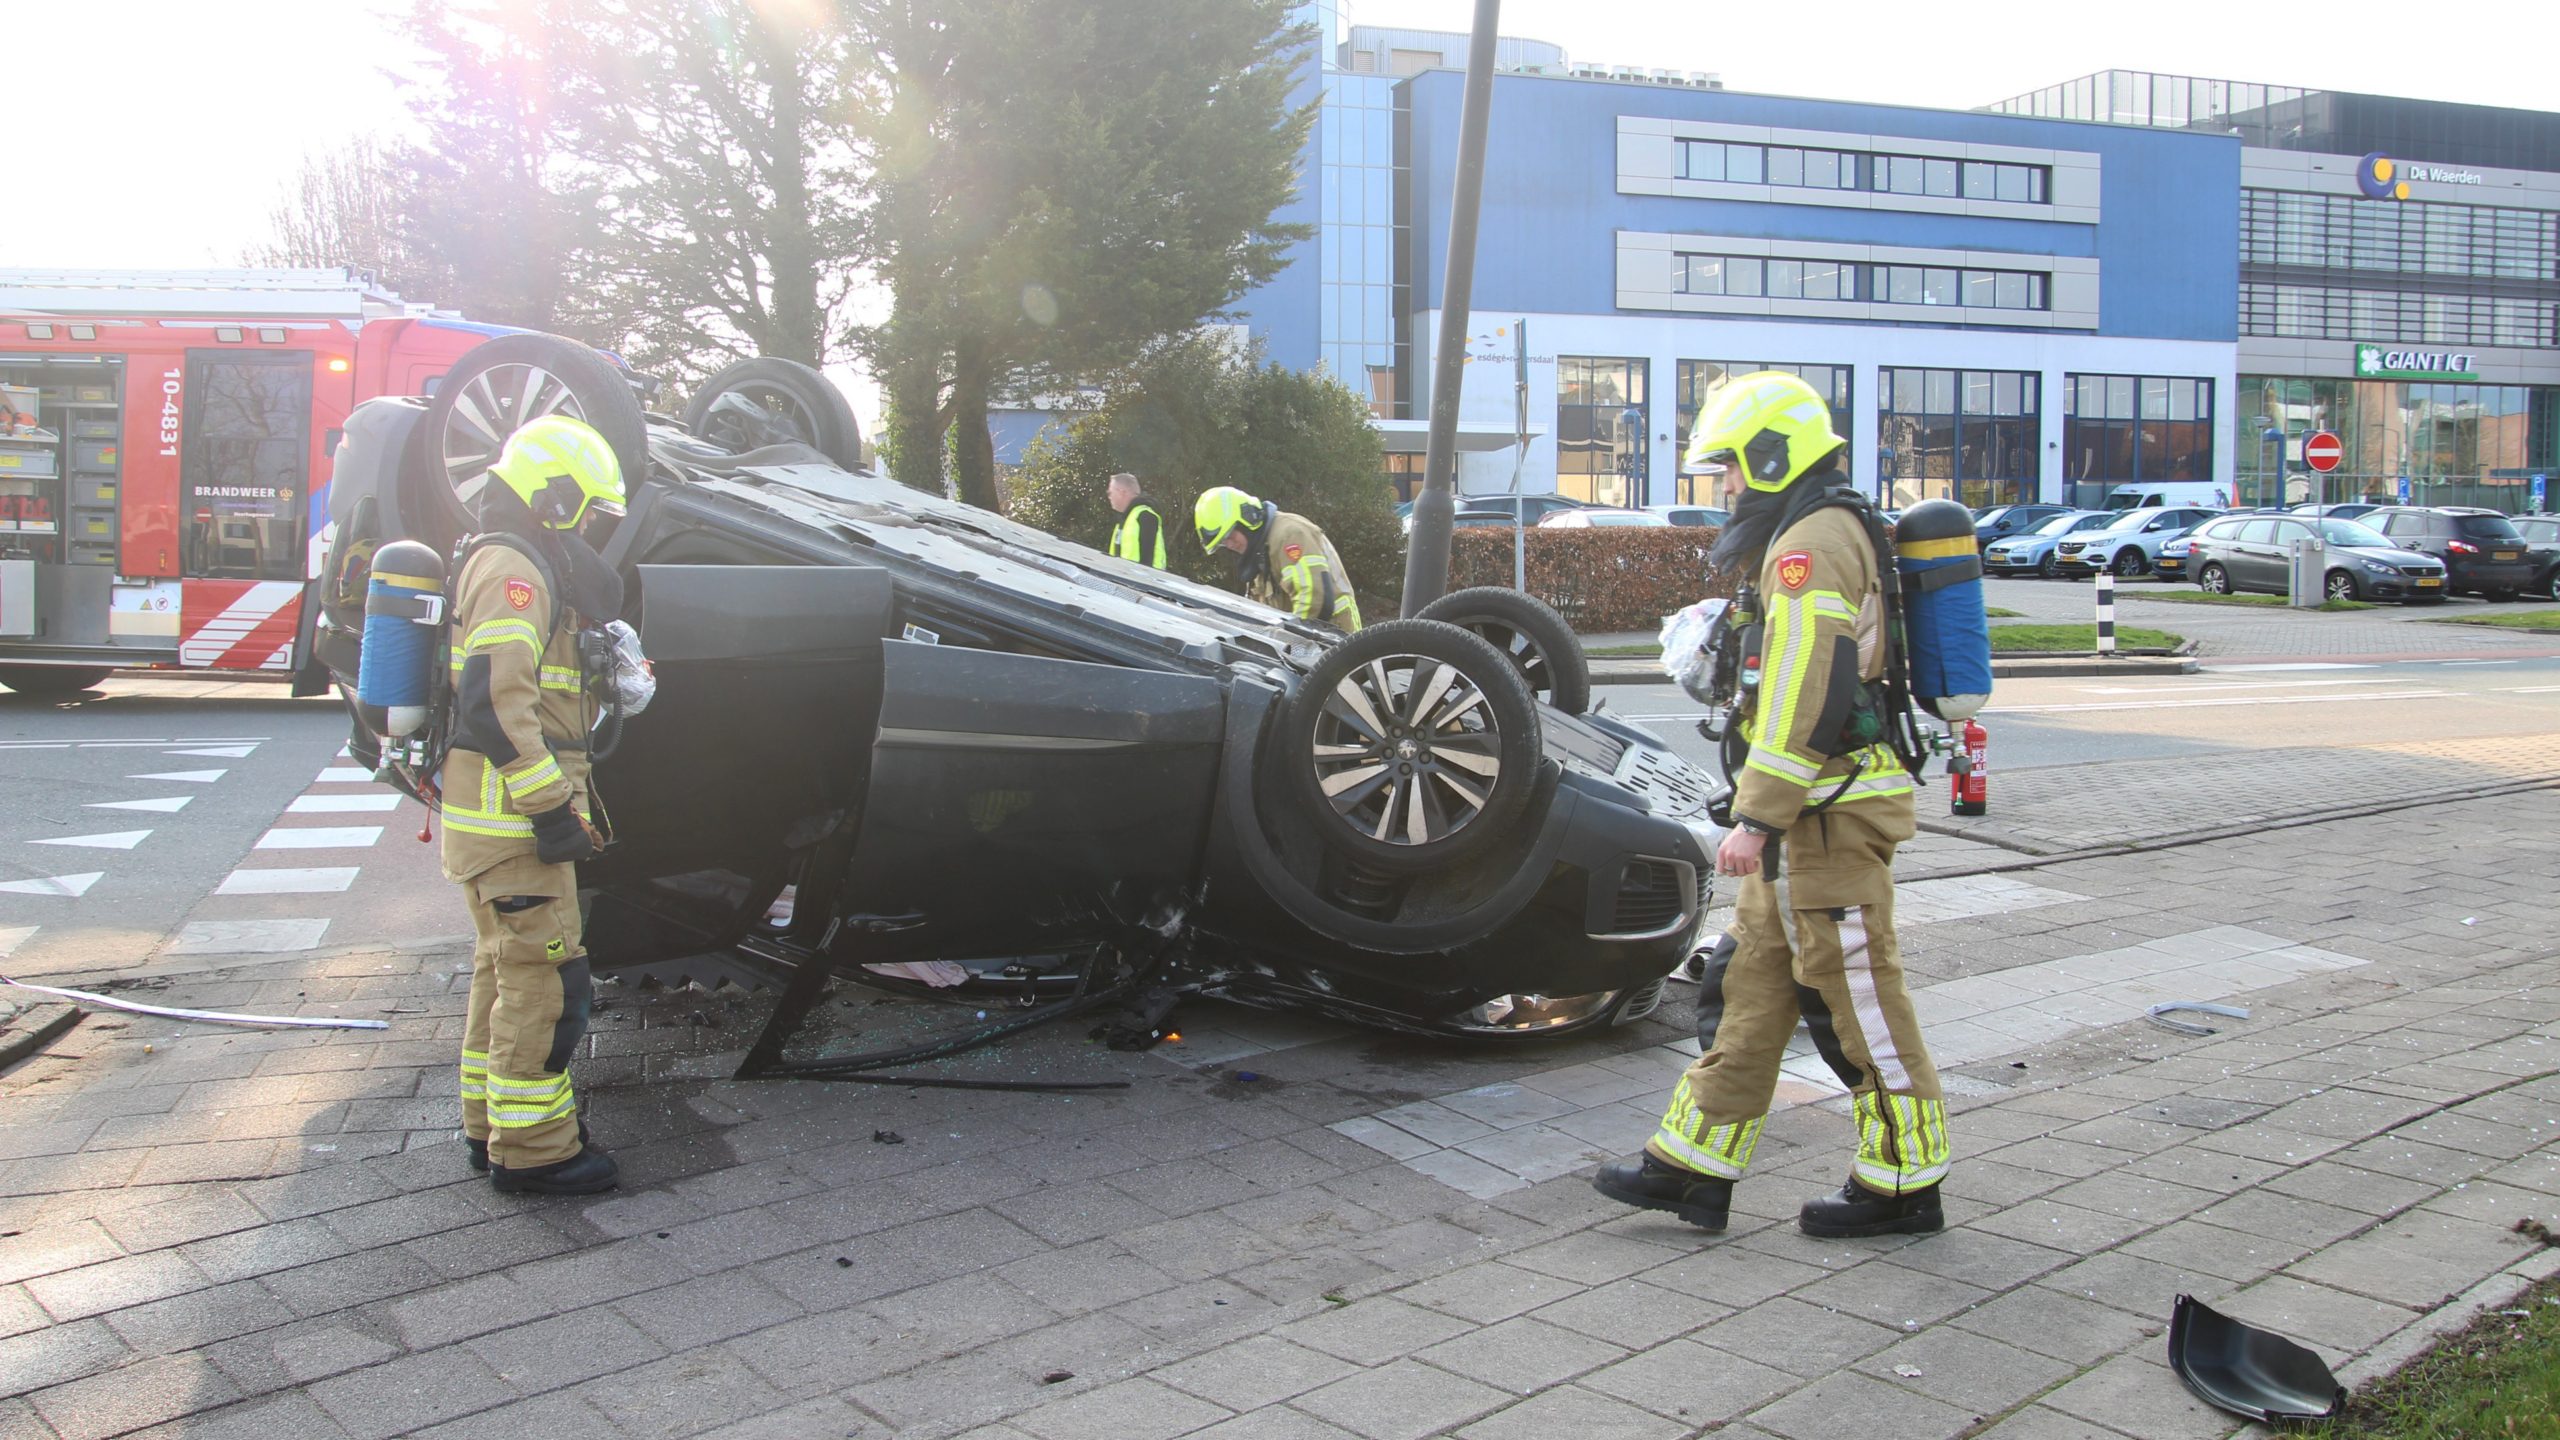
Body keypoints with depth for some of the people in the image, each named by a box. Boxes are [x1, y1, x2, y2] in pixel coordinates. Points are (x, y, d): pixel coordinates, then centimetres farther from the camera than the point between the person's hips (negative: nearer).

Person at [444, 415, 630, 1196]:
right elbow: (495, 700, -24)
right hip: (509, 811, -11)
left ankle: (492, 1124, 31)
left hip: (508, 812, 11)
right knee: (543, 976, -7)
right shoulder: (511, 569, -15)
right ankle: (531, 1147, 0)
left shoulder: (524, 566, 20)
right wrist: (548, 803, -24)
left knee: (505, 969, 19)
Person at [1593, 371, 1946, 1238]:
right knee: (1750, 987, 11)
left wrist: (1756, 818, -22)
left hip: (1825, 813, -11)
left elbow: (1803, 698, -23)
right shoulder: (1826, 536, 20)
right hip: (1815, 815, 11)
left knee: (1856, 1000, -2)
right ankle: (1695, 1165, 17)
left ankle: (1904, 1184, 10)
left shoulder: (1809, 544, -14)